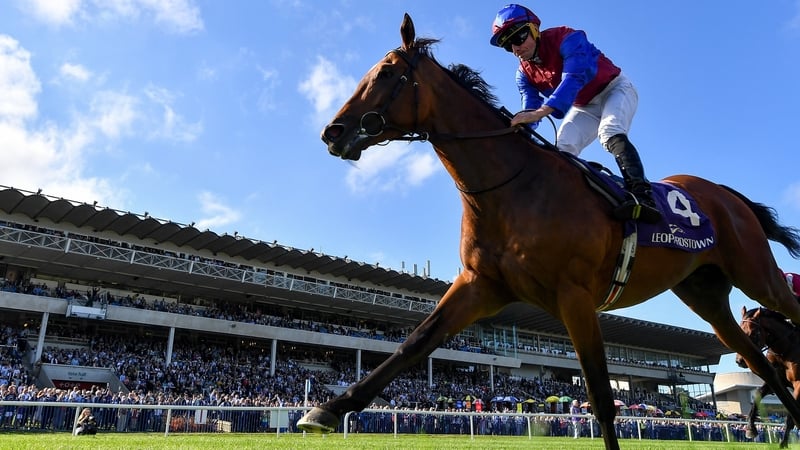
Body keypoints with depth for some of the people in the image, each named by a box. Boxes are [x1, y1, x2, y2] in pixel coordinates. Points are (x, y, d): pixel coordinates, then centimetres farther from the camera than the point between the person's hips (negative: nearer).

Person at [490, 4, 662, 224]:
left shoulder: (566, 39, -30)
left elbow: (575, 78, -44)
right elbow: (530, 109, -14)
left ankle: (643, 197, -50)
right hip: (583, 107, 7)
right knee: (562, 149, -10)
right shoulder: (524, 74, -9)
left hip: (614, 90, -7)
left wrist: (541, 112, -59)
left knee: (610, 133, -34)